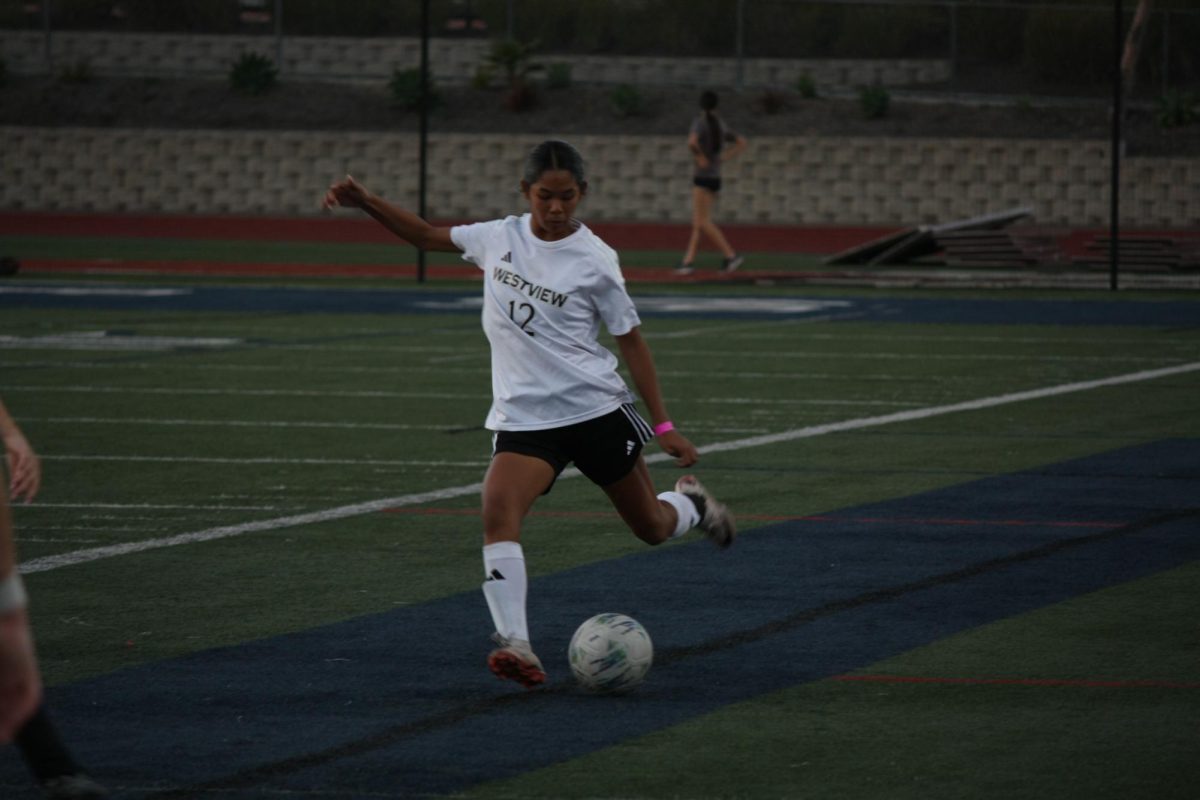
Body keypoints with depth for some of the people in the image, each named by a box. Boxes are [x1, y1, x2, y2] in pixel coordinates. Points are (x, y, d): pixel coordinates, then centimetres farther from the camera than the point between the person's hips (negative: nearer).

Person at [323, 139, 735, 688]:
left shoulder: (593, 260, -9)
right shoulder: (500, 238, 1)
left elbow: (631, 340, -1)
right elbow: (427, 236, 16)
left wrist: (664, 425, -2)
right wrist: (366, 202, 3)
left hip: (597, 410, -2)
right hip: (523, 416, 2)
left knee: (652, 528, 13)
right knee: (497, 512, -26)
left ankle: (691, 503, 50)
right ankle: (515, 645, -32)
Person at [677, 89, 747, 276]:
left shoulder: (700, 122, -10)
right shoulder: (721, 125, 11)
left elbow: (692, 142, -29)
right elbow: (741, 142, 19)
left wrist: (700, 157, -13)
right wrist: (723, 157, 11)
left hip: (702, 176, -8)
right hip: (716, 178, 8)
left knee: (703, 222, -8)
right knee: (699, 222, 8)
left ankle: (730, 255, -14)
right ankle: (688, 261, 6)